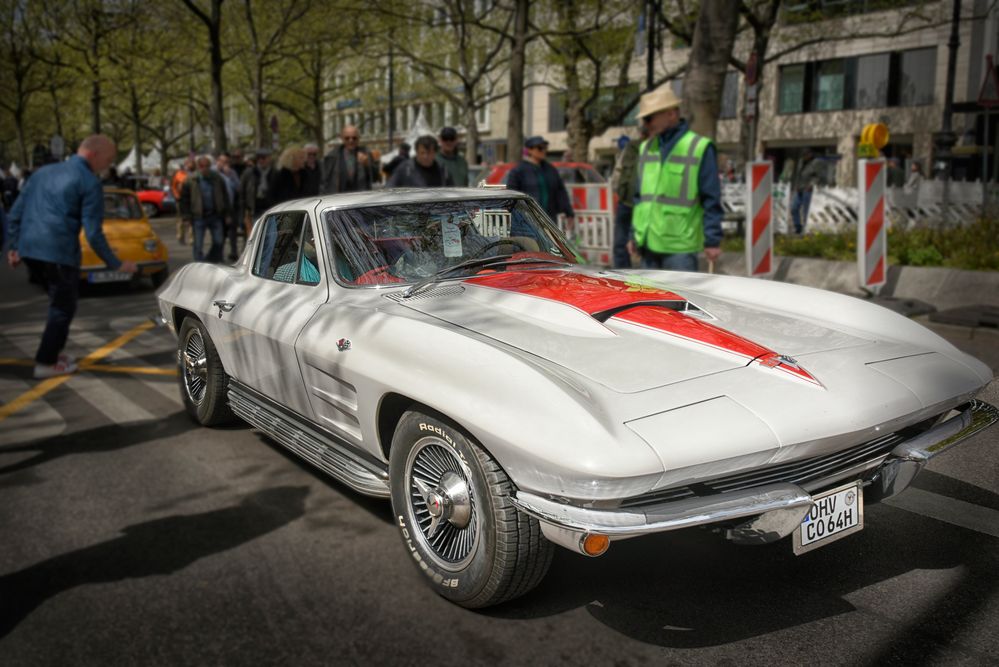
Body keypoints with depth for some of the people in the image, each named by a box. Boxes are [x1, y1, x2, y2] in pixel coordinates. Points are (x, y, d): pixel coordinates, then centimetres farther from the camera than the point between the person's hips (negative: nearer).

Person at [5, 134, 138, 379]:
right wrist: (116, 264, -3)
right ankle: (46, 363, 12)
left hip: (29, 249, 7)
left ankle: (53, 351, 26)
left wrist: (15, 246, 22)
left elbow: (15, 212, 15)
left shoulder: (44, 171, 16)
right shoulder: (89, 182, -6)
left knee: (59, 302, 22)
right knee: (63, 308, 7)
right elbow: (93, 233, -10)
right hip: (59, 252, -7)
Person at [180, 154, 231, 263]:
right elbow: (184, 200, 1)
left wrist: (226, 213, 7)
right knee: (198, 245, 1)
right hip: (199, 217, -2)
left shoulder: (217, 179, 4)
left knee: (219, 242, 5)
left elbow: (224, 197, 11)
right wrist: (187, 216, -4)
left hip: (215, 216, 2)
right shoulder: (190, 181, -2)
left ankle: (212, 261, 26)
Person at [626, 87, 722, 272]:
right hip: (648, 243, 6)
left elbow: (711, 200, -6)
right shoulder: (646, 148, 14)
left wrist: (712, 240, -10)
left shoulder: (700, 148, -4)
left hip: (680, 245, -6)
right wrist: (634, 234, 17)